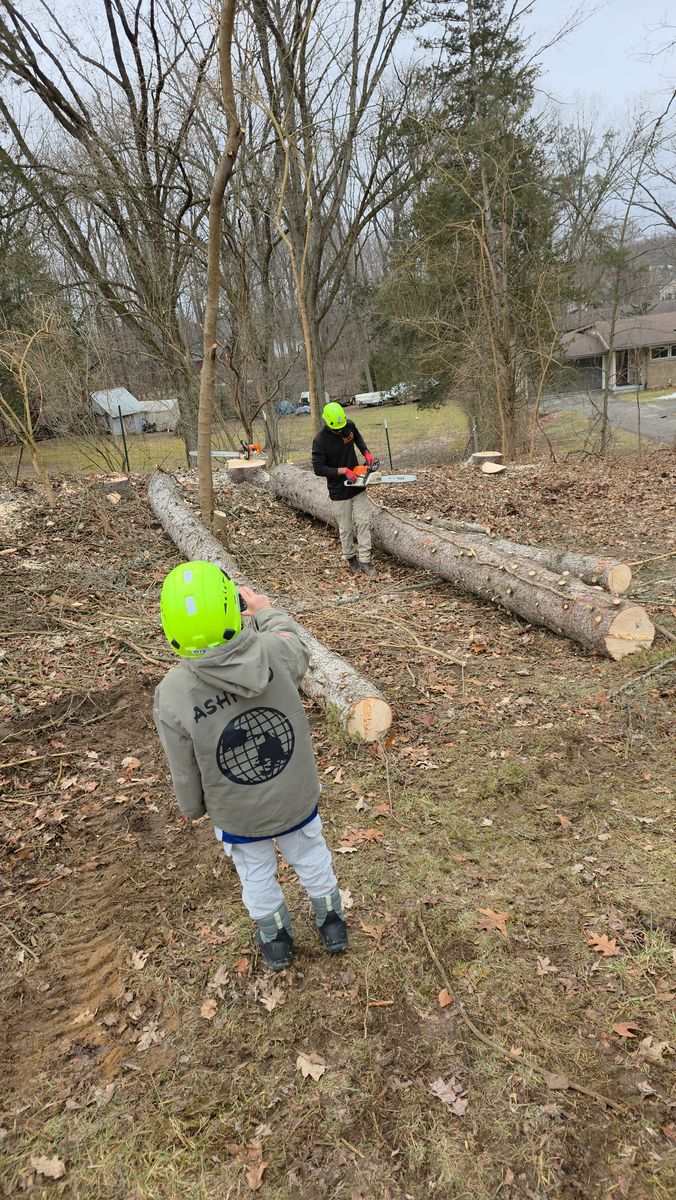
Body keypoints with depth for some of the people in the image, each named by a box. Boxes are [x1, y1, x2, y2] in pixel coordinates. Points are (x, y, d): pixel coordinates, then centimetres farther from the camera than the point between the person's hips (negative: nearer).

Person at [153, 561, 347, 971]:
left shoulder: (173, 694, -31)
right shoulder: (274, 652, -31)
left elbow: (185, 772, -16)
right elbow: (297, 646, -3)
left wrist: (192, 807, 6)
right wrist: (265, 609, 14)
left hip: (236, 815, -1)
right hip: (297, 798, 1)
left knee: (257, 874, 29)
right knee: (311, 858, 30)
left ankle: (276, 940, 55)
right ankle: (332, 924, 55)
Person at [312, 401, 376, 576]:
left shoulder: (349, 425, -7)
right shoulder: (320, 441, -21)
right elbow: (318, 468, -18)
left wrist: (366, 453, 0)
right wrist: (344, 471, -22)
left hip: (358, 486, 4)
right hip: (339, 491, -4)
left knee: (363, 522, 0)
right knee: (345, 529, 8)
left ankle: (365, 560, 5)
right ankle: (351, 558, 27)